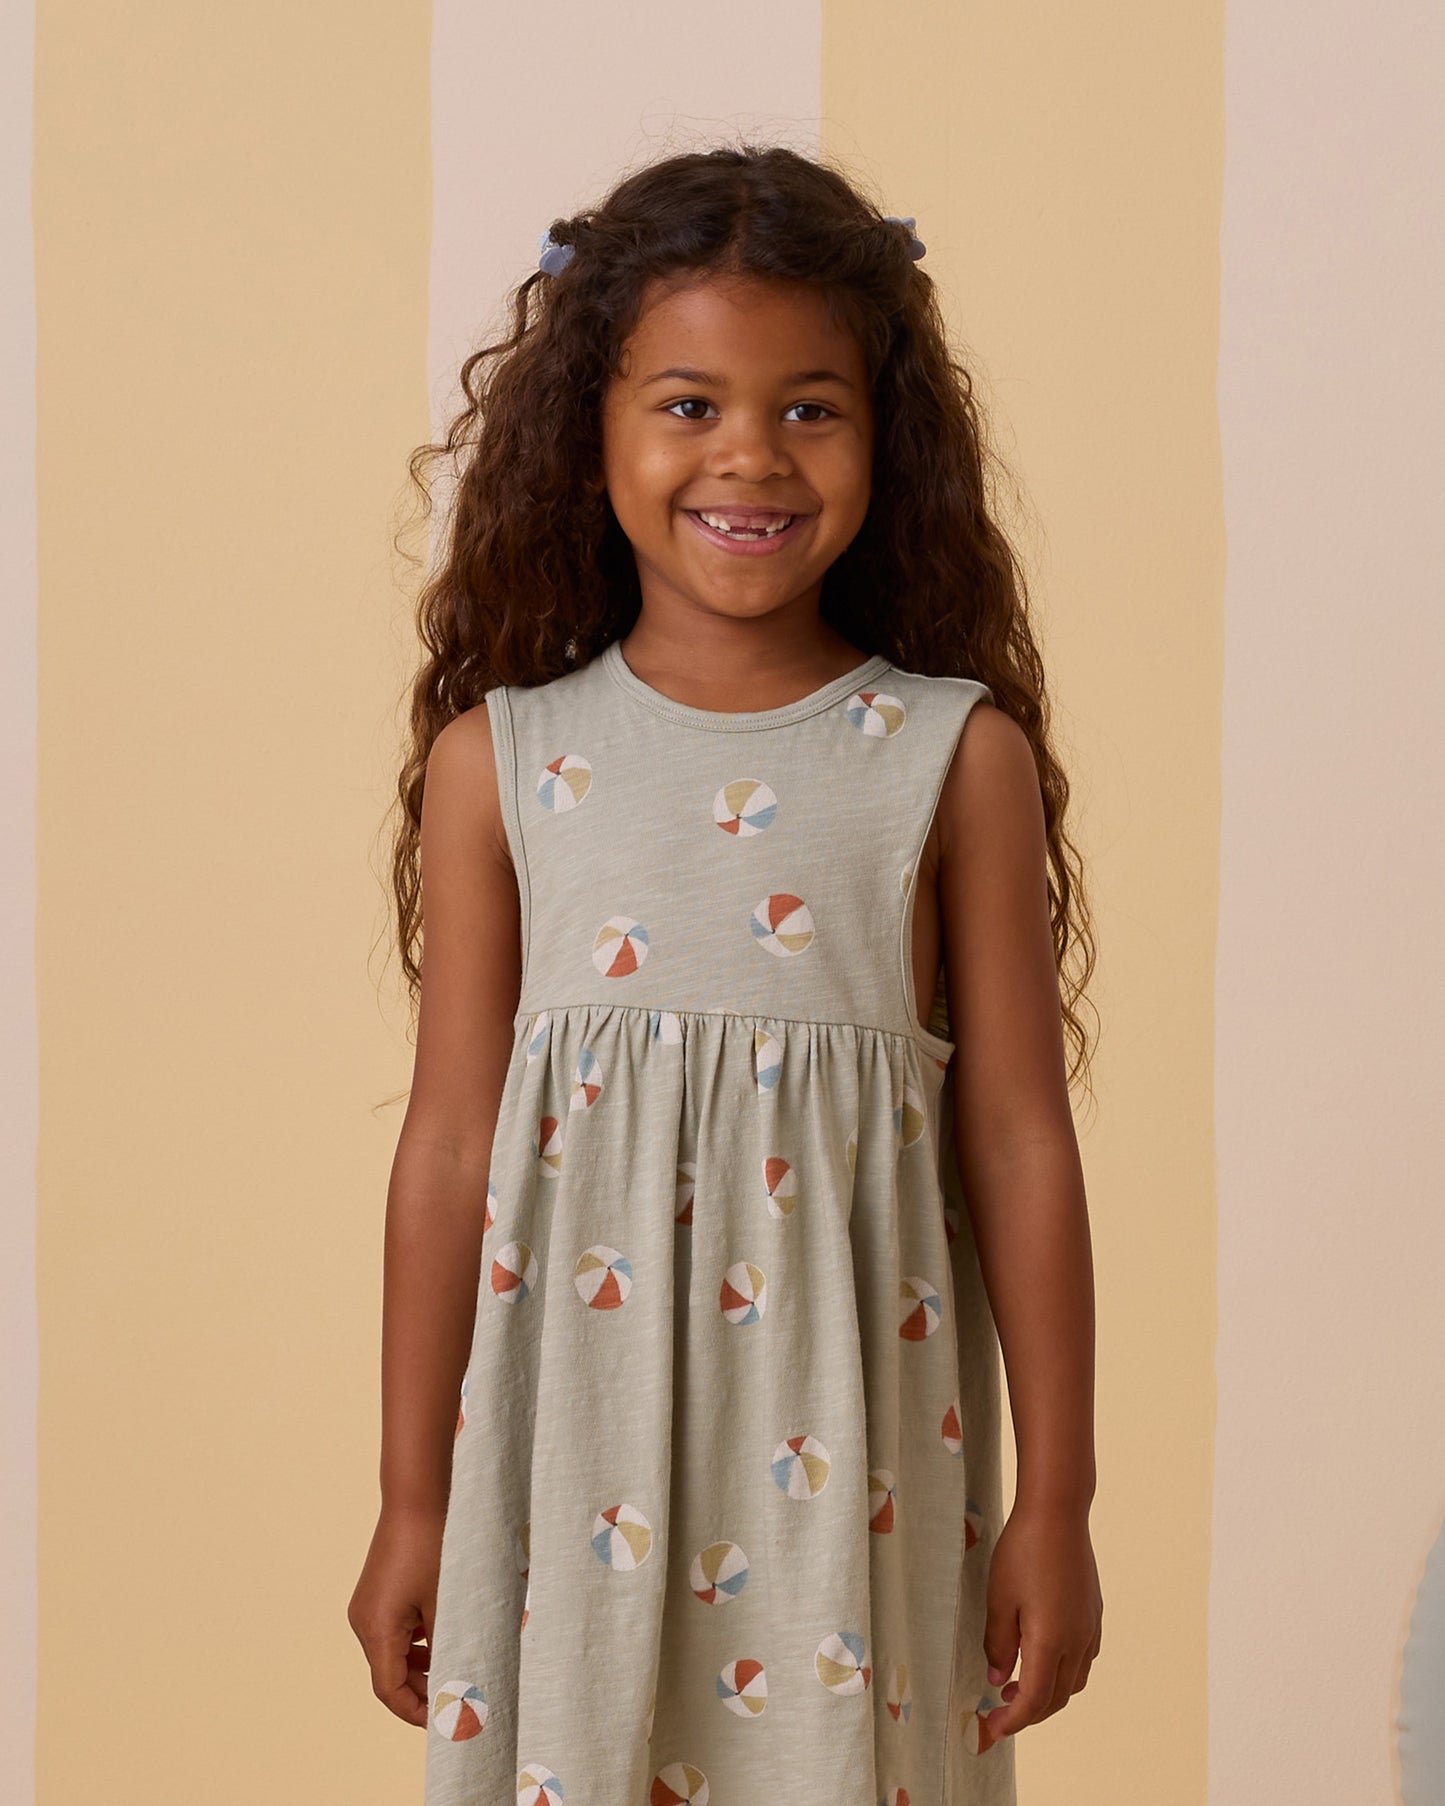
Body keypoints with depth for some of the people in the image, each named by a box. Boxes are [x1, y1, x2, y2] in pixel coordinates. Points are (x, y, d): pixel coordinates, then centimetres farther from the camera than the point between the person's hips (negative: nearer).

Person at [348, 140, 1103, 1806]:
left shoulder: (957, 759, -1)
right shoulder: (500, 760, 1)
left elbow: (1019, 1140, 2)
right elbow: (450, 1147, 4)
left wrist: (1056, 1502, 3)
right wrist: (412, 1504, 7)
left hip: (854, 1453, -1)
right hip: (577, 1444, 1)